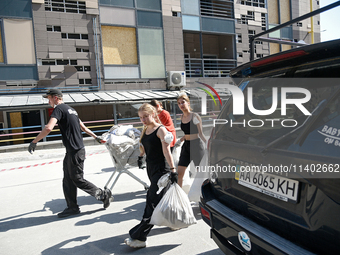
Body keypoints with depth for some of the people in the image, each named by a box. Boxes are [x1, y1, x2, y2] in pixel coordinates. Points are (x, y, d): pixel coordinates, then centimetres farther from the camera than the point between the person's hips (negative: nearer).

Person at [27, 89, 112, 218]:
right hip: (72, 151, 10)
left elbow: (48, 128, -25)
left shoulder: (59, 108, -10)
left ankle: (103, 194, 9)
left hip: (75, 151, -10)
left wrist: (34, 142, -17)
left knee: (77, 179, 0)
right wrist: (95, 136, 34)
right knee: (68, 181, 13)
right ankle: (72, 207, 20)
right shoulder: (70, 109, 18)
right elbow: (82, 126, 26)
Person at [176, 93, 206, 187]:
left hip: (196, 145, -6)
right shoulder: (182, 117, 7)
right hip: (186, 146, 6)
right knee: (179, 173, 2)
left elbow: (200, 134, -9)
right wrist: (181, 139, 23)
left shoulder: (195, 116, -11)